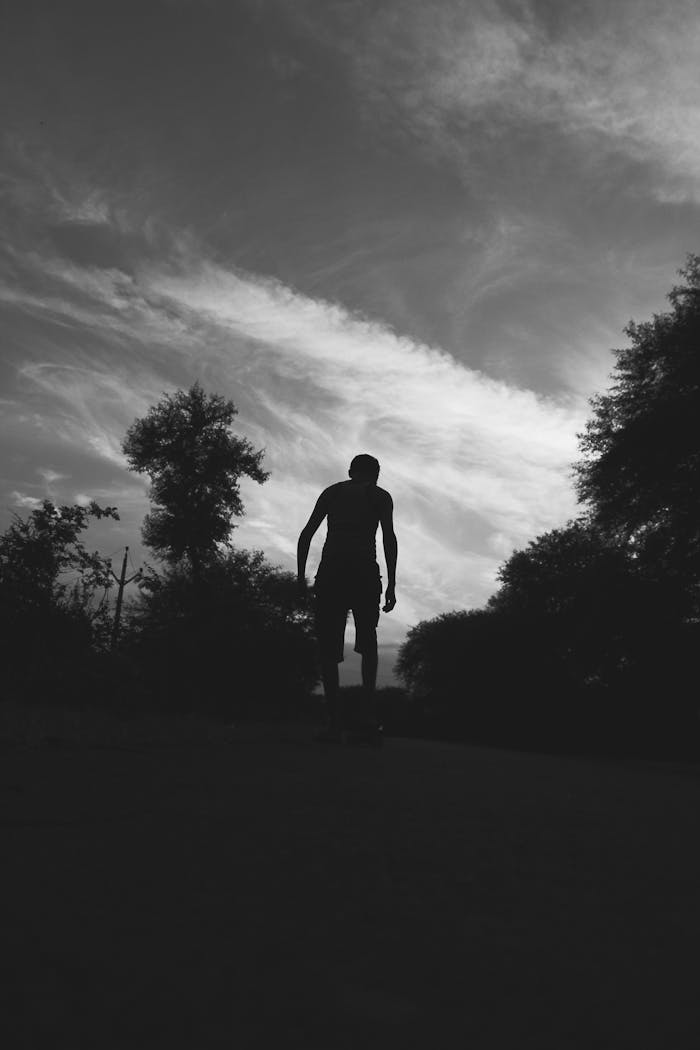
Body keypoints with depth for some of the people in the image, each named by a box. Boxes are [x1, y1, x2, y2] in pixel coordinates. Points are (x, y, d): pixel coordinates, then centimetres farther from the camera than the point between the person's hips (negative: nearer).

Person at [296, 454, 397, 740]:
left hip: (330, 571, 1)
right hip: (365, 570, -1)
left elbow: (306, 534, 10)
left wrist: (300, 577, 10)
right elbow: (389, 538, 2)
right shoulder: (380, 495, 16)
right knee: (367, 640, 15)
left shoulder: (332, 491, 21)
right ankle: (370, 706, -1)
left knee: (328, 645, 3)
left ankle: (335, 719, -7)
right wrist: (391, 584, 1)